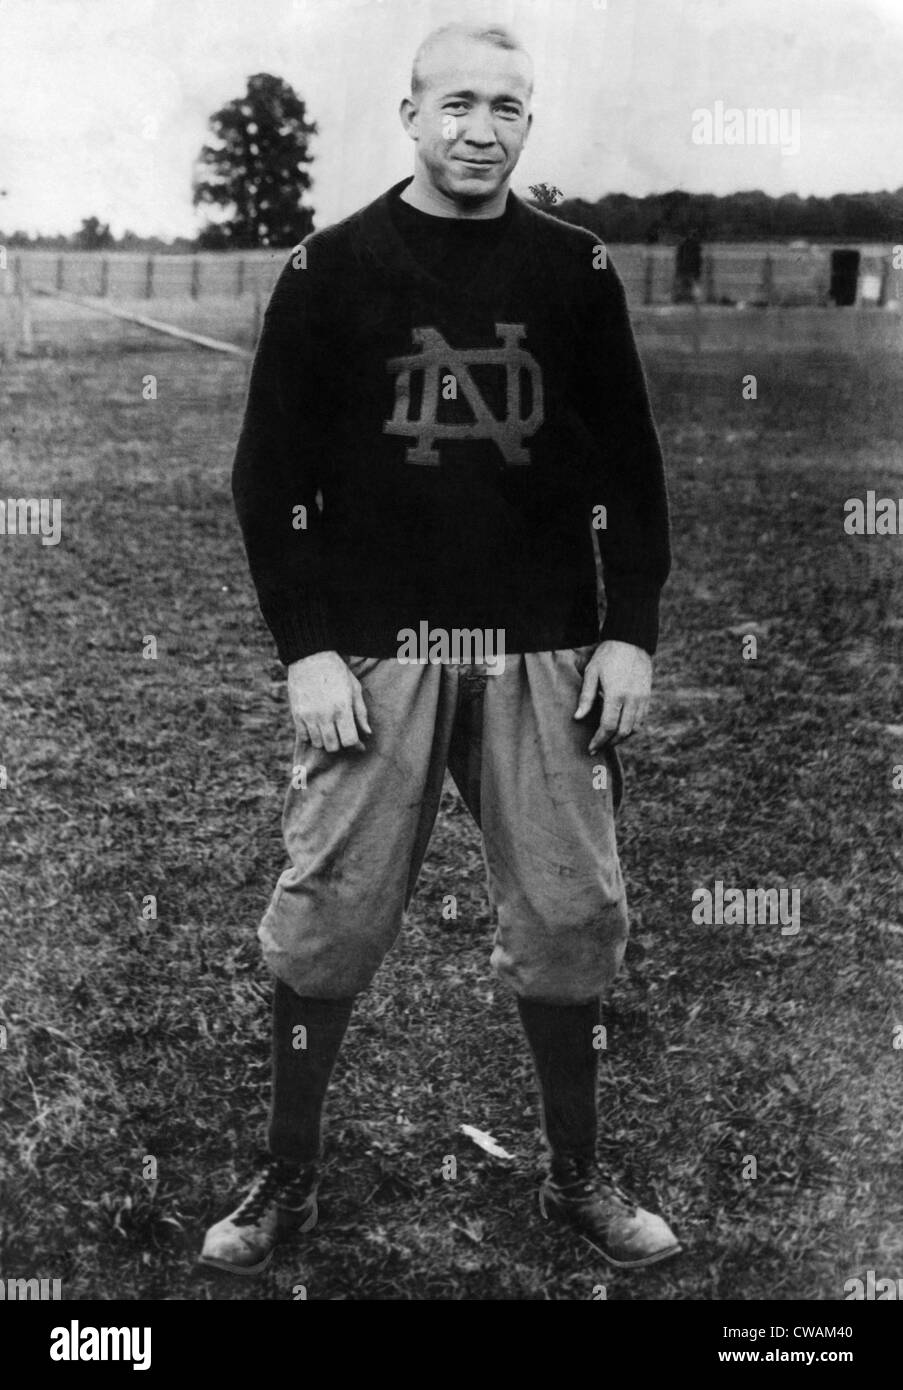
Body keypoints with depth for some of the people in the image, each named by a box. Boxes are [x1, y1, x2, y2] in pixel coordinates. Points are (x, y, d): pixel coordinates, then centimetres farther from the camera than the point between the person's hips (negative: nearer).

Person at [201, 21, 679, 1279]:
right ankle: (288, 1182, 18)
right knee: (326, 918, 0)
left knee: (570, 917, 5)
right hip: (374, 651, -1)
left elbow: (630, 464, 10)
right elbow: (270, 471, 1)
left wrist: (631, 630, 1)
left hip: (543, 653, 2)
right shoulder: (331, 268, 3)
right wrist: (305, 646, -6)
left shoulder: (576, 270, 8)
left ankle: (578, 1178, 23)